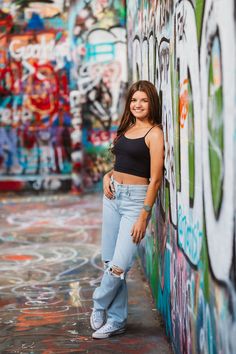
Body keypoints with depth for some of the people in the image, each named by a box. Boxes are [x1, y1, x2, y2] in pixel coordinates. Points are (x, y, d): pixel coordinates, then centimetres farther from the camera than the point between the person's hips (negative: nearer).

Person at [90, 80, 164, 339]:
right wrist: (107, 176, 4)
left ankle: (98, 308, 13)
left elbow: (155, 179, -13)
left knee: (119, 266, -12)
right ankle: (116, 320, 18)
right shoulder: (125, 129, 13)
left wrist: (143, 216, -17)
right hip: (113, 195, 7)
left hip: (136, 199, -7)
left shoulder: (154, 134, -8)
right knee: (109, 263, 7)